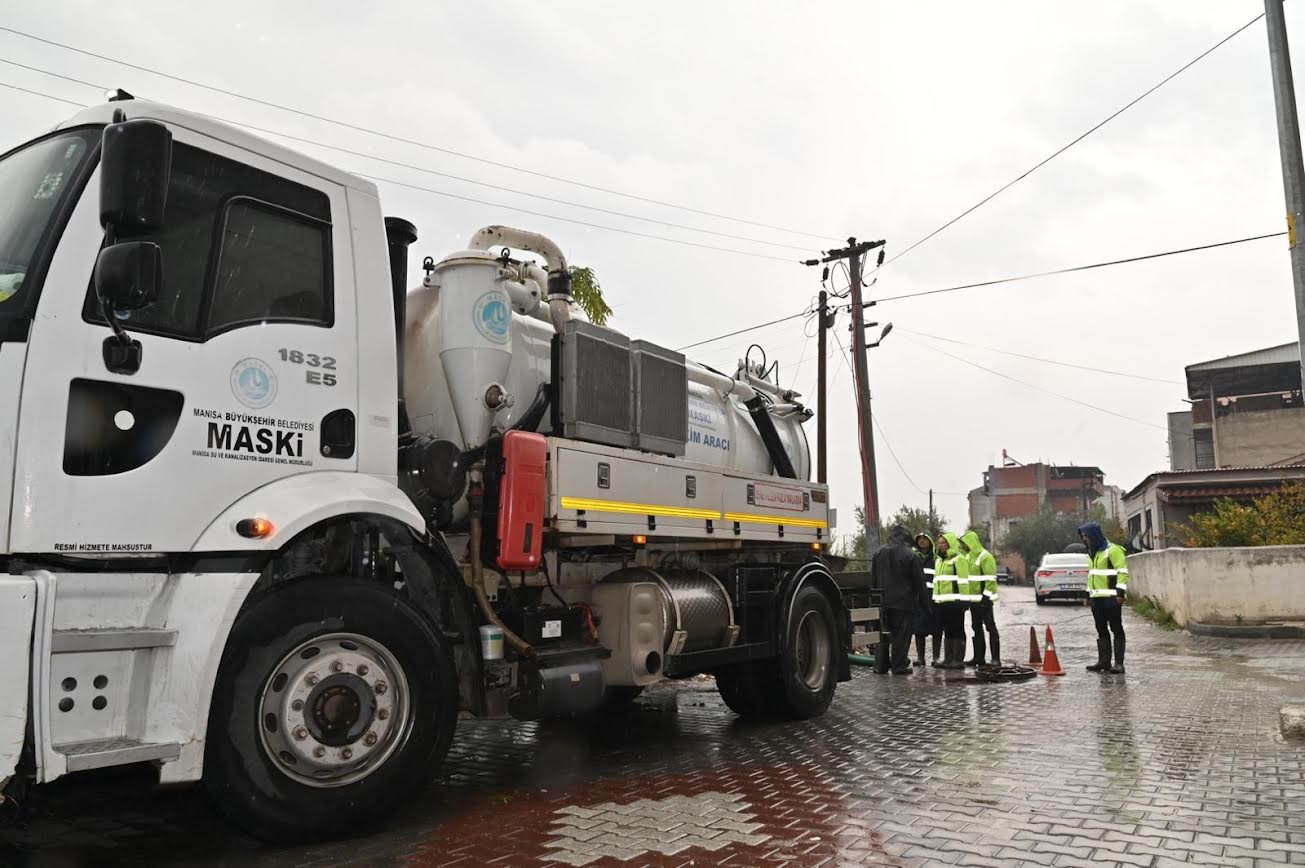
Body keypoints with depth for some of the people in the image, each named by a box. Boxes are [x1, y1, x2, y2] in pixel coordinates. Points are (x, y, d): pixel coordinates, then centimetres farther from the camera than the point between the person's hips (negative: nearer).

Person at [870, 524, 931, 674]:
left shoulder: (878, 554, 8)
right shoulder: (911, 555, -9)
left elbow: (873, 580, 13)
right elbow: (919, 581, -6)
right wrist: (923, 602, 4)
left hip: (883, 602, 5)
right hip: (904, 602, -5)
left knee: (884, 633, 14)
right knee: (902, 634, 0)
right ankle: (899, 665, 1)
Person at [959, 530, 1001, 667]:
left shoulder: (985, 556, -12)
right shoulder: (969, 556, 16)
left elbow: (990, 578, -17)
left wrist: (986, 595, -21)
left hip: (983, 599, -9)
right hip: (973, 599, 9)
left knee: (990, 627, -5)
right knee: (976, 628, 11)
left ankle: (996, 658, -3)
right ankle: (978, 657, 16)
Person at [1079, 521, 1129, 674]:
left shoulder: (1112, 550, -9)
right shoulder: (1092, 553, 19)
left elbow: (1122, 572, -14)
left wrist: (1120, 592, -20)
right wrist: (1088, 593, 22)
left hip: (1111, 598, -9)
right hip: (1096, 598, 9)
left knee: (1116, 629, -4)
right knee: (1101, 630, 10)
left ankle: (1119, 663, -3)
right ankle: (1103, 661, 15)